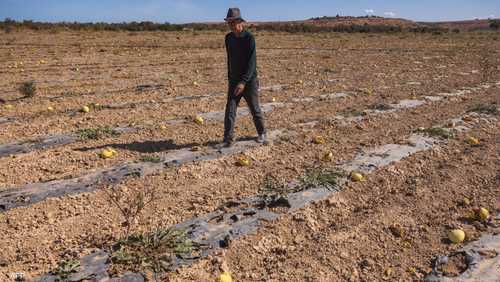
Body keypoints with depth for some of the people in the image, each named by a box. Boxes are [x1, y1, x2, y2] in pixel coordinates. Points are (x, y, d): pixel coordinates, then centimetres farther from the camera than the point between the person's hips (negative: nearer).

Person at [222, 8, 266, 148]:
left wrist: (243, 82, -31)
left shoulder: (249, 38, -16)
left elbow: (252, 62, -22)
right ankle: (228, 139, 0)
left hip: (249, 80, -4)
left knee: (255, 109, 9)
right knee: (230, 110, -6)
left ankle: (261, 133, 32)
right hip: (234, 81, 4)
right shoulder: (228, 38, 3)